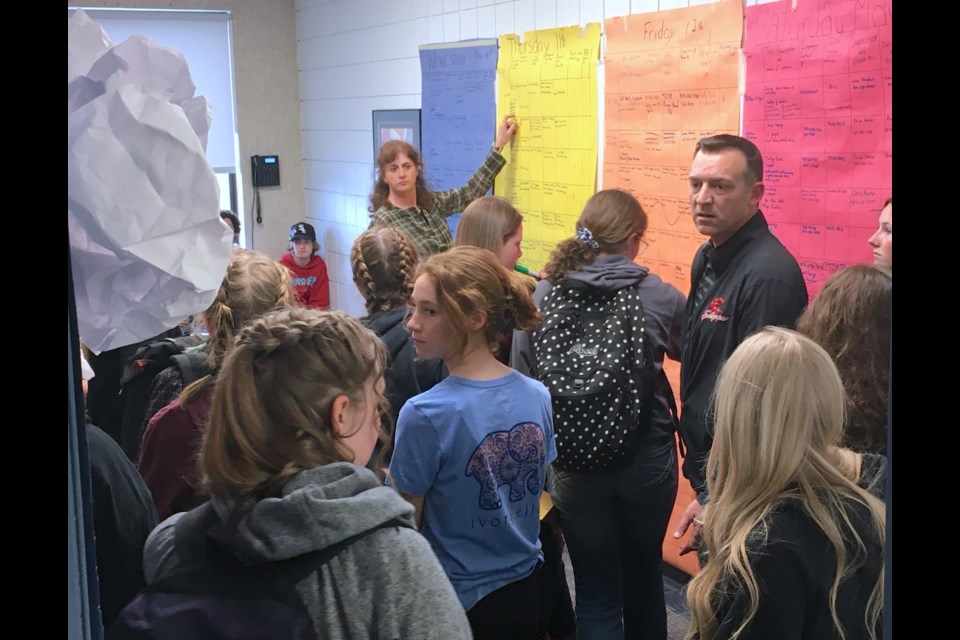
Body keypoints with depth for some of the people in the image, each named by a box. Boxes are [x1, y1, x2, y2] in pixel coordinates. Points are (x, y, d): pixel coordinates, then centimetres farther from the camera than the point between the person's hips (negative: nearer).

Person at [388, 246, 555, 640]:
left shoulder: (425, 414, -26)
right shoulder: (538, 396, -8)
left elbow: (405, 525, -15)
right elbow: (535, 493, 6)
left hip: (456, 600, -5)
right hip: (525, 587, 5)